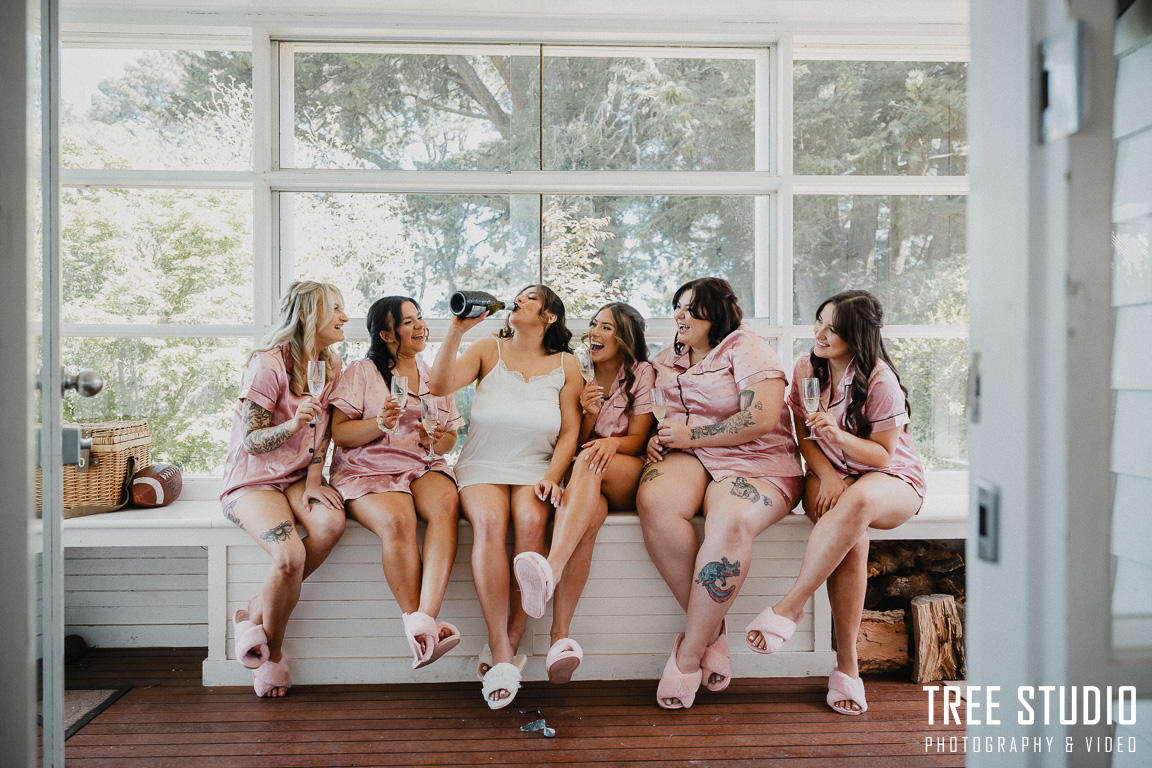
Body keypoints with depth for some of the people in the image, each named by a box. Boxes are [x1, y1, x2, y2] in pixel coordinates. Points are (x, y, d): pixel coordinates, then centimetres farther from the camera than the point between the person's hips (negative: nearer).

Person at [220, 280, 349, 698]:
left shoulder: (331, 366, 7)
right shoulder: (267, 364, -13)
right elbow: (252, 442, -14)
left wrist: (314, 478, -6)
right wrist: (293, 424, -32)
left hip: (299, 477, 6)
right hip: (254, 480, -5)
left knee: (331, 523, -29)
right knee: (291, 555, -30)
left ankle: (255, 613, -10)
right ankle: (272, 655, -4)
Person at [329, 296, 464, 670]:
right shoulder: (361, 372, 7)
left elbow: (450, 436, 18)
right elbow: (339, 432, -2)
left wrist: (437, 441, -6)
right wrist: (380, 424, -19)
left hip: (424, 468, 3)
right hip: (367, 471, -3)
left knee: (446, 504, -33)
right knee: (397, 520, -36)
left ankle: (424, 619, -43)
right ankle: (418, 624, -28)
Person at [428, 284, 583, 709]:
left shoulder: (566, 364, 10)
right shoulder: (488, 350, 9)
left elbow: (570, 432, 7)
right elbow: (439, 386, -7)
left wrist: (552, 476, -8)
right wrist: (457, 330, -13)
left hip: (534, 470, 1)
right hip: (481, 467, 0)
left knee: (531, 521, -33)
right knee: (489, 520, -33)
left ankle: (507, 644, -22)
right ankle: (502, 653, -29)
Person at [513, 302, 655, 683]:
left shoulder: (642, 373, 6)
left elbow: (637, 440, -1)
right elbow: (574, 443, 10)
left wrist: (612, 443, -25)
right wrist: (588, 413, -12)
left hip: (630, 475, -2)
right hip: (588, 483, 2)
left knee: (589, 464, -38)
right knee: (585, 516, -37)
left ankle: (550, 569, -60)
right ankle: (560, 635, -52)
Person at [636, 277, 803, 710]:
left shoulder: (746, 349, -1)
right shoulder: (671, 357, 19)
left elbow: (761, 419, -14)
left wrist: (688, 435, -11)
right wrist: (656, 439, 4)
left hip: (755, 463, -4)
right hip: (688, 458, 5)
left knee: (730, 525, -37)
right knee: (653, 501, -31)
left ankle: (688, 654, -22)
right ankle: (712, 627, -18)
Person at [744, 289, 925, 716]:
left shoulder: (880, 381, -14)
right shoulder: (806, 369, 0)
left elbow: (883, 454, -10)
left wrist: (838, 435, -28)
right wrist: (826, 475, -11)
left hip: (890, 480, -2)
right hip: (829, 474, 2)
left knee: (859, 501, -41)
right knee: (852, 540, -33)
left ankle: (790, 607, -31)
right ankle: (846, 665, -24)